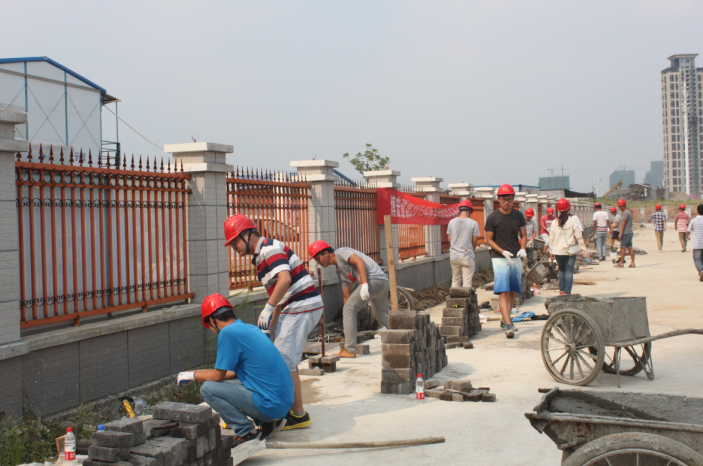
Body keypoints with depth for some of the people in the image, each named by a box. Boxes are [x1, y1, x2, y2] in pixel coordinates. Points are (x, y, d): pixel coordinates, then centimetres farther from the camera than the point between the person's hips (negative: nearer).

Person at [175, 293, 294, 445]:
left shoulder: (228, 333, -12)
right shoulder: (250, 328, 14)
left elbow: (218, 375, -7)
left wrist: (192, 375, 11)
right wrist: (199, 373, 31)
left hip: (270, 404, -9)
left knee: (208, 389, -6)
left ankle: (248, 433, -4)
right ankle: (270, 422, 16)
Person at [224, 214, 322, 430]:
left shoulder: (270, 249, -12)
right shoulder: (260, 257, 19)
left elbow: (285, 279, -27)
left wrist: (267, 309, -22)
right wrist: (268, 327, 17)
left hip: (303, 307, -11)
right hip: (293, 309, 11)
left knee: (284, 361, -9)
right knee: (285, 359, 16)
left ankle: (299, 416, -3)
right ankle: (290, 407, 25)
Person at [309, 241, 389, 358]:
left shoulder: (340, 253, 3)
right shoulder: (340, 270, 27)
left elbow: (359, 261, -14)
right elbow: (347, 298, 26)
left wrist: (364, 285, -24)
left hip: (373, 279, -10)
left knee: (349, 310, -4)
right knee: (380, 314, 27)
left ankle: (350, 350, -2)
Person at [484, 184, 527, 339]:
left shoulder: (518, 215, 6)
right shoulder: (493, 217, -6)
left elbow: (523, 235, 12)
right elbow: (489, 240, -4)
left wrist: (523, 249, -8)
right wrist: (503, 251, -17)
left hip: (516, 258, 5)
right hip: (499, 258, -5)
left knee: (512, 291, 11)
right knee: (503, 292, -13)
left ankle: (506, 319, 25)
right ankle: (508, 325, -19)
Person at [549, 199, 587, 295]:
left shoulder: (554, 223, 1)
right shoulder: (573, 221, -6)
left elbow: (551, 238, 5)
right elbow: (579, 236, -4)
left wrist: (552, 251, 14)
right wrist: (583, 248, 4)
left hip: (558, 251, 3)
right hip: (570, 251, -2)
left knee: (561, 270, 17)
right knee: (569, 271, -1)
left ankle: (562, 290, 17)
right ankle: (567, 292, -6)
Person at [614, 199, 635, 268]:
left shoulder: (625, 213, -12)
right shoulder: (629, 212, 19)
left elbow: (623, 223, -17)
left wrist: (620, 233, -18)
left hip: (625, 233, -10)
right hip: (630, 232, 10)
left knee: (623, 247, -6)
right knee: (630, 247, 7)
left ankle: (621, 263, -5)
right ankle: (632, 263, 5)